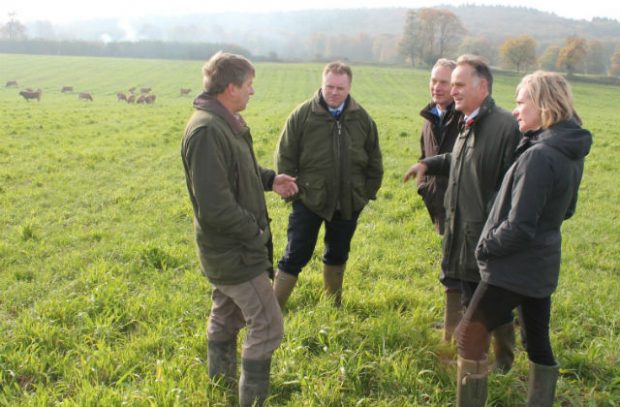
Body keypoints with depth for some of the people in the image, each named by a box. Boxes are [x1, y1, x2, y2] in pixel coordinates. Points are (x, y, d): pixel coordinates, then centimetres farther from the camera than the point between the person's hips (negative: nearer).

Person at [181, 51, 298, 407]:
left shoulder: (227, 122, 6)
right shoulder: (206, 131, -26)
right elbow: (215, 207, -28)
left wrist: (269, 179, 5)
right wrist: (255, 232, -16)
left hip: (226, 248, 10)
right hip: (237, 252, -10)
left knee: (226, 317, 24)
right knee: (267, 327, -1)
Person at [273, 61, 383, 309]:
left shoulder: (362, 119, 0)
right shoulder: (302, 115, -9)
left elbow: (374, 162, 9)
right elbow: (285, 157, -4)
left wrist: (367, 193, 6)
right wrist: (293, 191, -7)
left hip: (348, 203, 3)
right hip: (308, 201, -3)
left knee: (338, 254, 19)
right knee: (295, 256, 0)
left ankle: (334, 304, 38)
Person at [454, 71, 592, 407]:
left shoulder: (539, 156, -24)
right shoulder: (571, 152, 4)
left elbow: (518, 227, -25)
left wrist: (485, 247, -10)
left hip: (514, 268, -9)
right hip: (544, 267, 9)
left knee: (470, 336, 3)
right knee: (538, 342, 18)